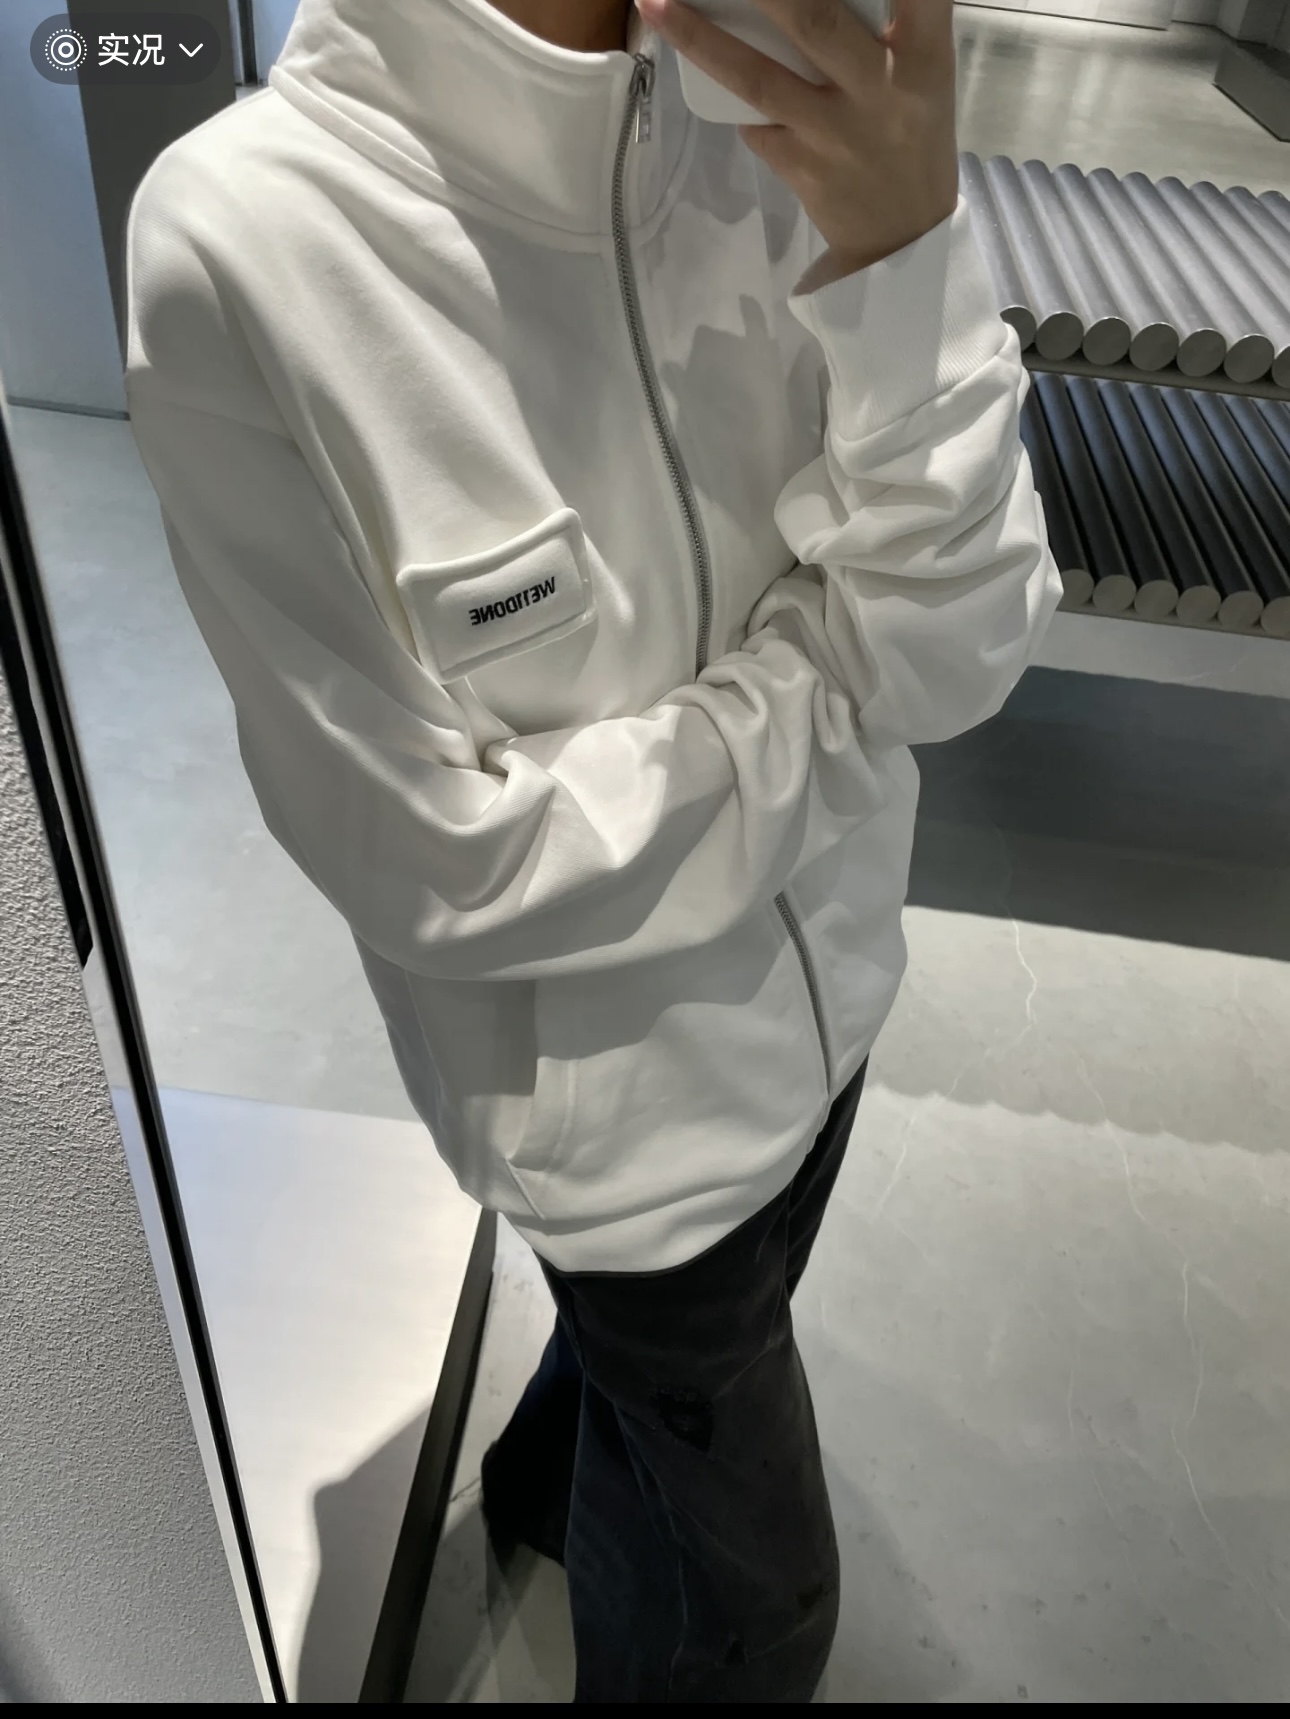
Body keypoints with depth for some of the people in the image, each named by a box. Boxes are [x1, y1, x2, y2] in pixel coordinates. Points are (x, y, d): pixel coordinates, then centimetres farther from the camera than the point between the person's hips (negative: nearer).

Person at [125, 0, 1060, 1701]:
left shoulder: (787, 152, -11)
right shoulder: (247, 235, -25)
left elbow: (959, 657, -15)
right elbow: (440, 865, -25)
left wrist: (900, 256, -29)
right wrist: (840, 684, -17)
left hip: (821, 987, 6)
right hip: (624, 1087, -5)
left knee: (678, 1343, 35)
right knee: (744, 1603, 20)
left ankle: (545, 1489, 70)